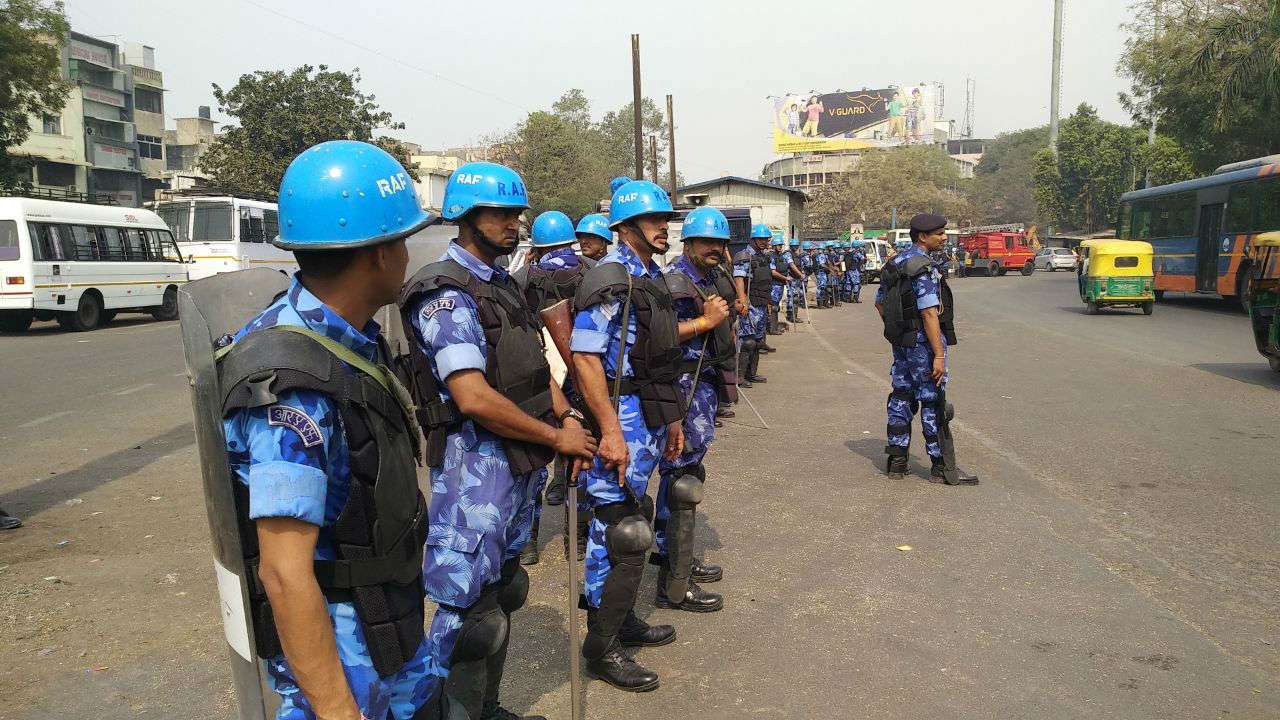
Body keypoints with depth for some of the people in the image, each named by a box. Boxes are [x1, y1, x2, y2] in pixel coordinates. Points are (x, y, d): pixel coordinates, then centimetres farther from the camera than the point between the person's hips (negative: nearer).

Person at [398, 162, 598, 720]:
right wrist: (556, 437, -16)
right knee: (468, 609, -2)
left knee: (501, 591, 20)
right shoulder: (446, 293, -17)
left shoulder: (503, 285, 12)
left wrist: (569, 418, -2)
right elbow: (475, 399, -26)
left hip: (523, 460, 10)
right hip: (476, 462, -10)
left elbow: (536, 365, 16)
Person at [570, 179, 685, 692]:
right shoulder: (610, 279, -15)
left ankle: (622, 621, 33)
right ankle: (601, 649, 8)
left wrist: (672, 417, 19)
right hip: (621, 418, -9)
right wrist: (610, 432, -25)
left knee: (631, 527, 18)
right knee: (621, 537, -4)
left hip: (650, 418, 10)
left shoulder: (650, 277, 15)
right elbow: (585, 357, -21)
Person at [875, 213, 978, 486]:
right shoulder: (924, 267, -18)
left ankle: (897, 462, 19)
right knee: (933, 402, -2)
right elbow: (929, 312, -23)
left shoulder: (894, 263, 10)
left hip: (900, 341, 9)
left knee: (901, 398, 13)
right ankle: (941, 467, 4)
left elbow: (879, 302, 18)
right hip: (923, 342, -9)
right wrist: (939, 354, -23)